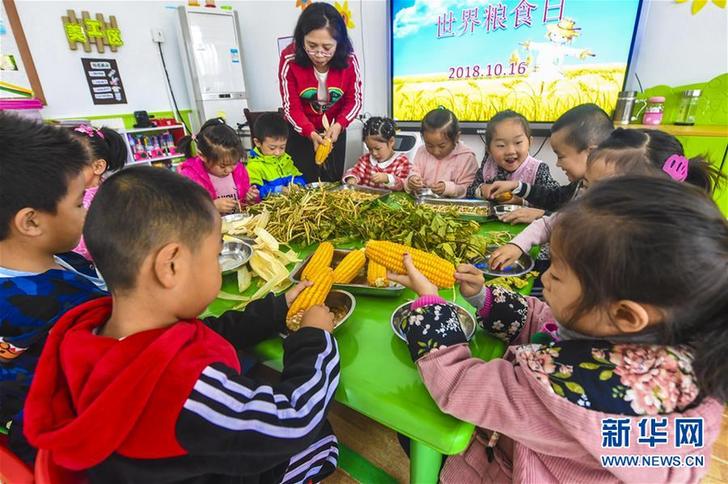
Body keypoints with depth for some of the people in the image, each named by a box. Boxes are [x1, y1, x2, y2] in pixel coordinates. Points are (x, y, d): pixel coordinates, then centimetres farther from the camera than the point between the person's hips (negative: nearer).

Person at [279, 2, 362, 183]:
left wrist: (338, 125, -28)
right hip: (300, 133, -1)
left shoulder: (348, 60, -17)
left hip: (335, 131, 2)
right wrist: (311, 133, -33)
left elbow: (355, 101, -9)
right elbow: (291, 108, -17)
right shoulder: (289, 59, -21)